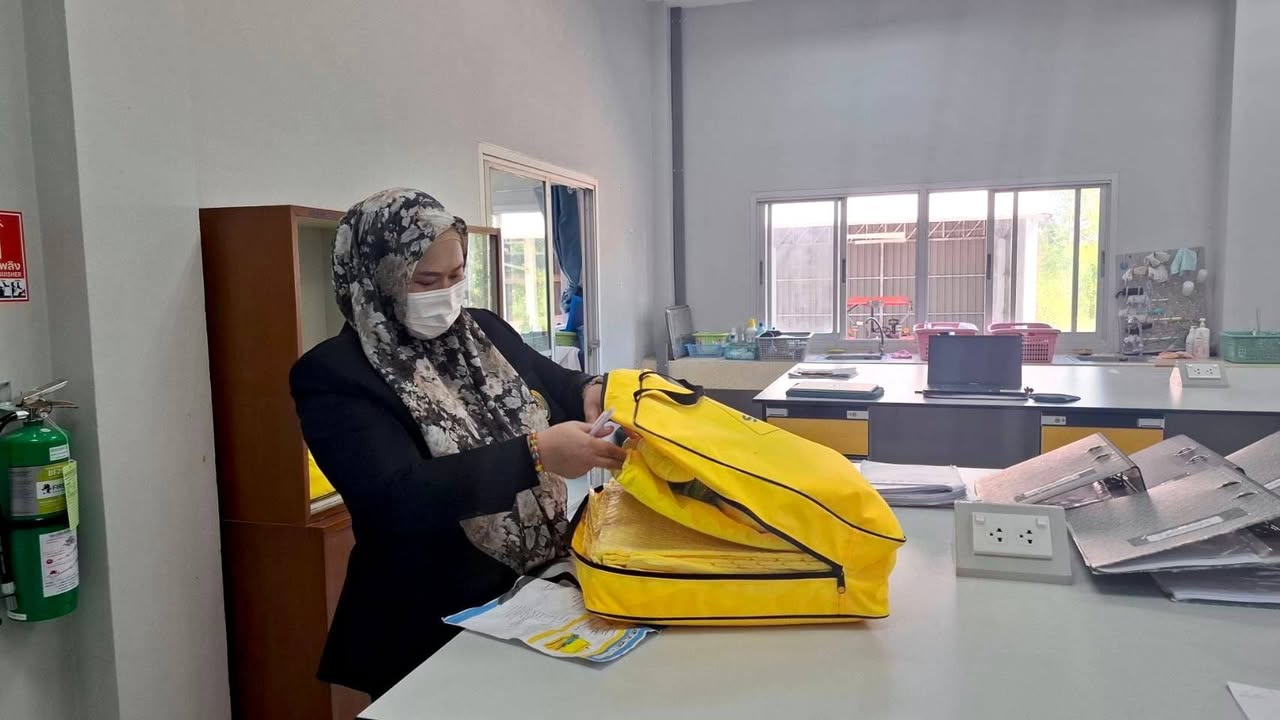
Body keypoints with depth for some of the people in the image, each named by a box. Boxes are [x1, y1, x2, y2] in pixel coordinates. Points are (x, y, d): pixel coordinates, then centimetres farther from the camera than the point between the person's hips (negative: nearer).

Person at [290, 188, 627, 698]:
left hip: (540, 592, 6)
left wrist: (592, 392, -11)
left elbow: (559, 389, 13)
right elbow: (400, 499, -26)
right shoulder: (334, 373, -14)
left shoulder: (486, 332, 3)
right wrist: (535, 454, -32)